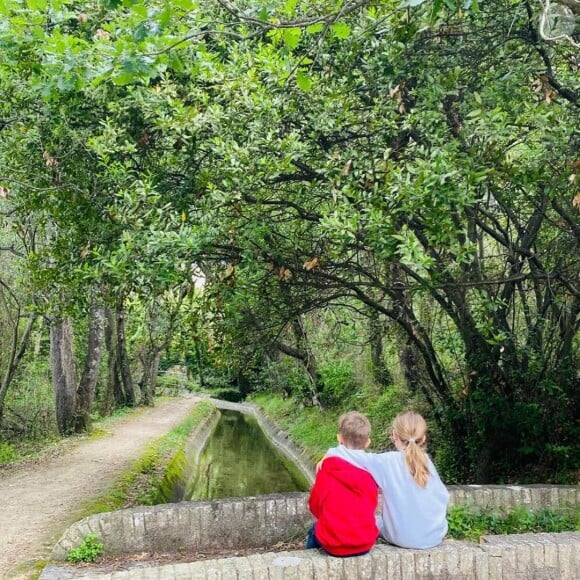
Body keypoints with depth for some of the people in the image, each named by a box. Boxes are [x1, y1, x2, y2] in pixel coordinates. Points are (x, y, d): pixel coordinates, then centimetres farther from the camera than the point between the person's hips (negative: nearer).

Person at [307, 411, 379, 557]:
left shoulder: (327, 469, -11)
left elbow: (314, 505, 0)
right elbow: (372, 505, 7)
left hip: (332, 545, -2)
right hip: (365, 544, 2)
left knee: (315, 531, 28)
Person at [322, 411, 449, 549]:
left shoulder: (389, 461, -16)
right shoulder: (426, 461, -6)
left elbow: (357, 457, -23)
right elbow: (443, 496, -1)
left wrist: (329, 454, -10)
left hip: (403, 538, -3)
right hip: (435, 536, 3)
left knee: (379, 523, 28)